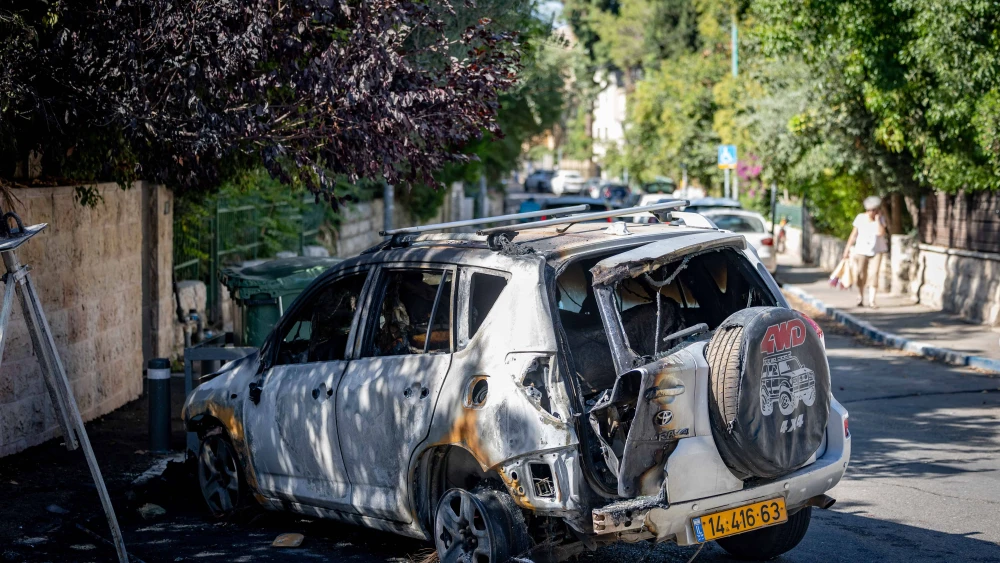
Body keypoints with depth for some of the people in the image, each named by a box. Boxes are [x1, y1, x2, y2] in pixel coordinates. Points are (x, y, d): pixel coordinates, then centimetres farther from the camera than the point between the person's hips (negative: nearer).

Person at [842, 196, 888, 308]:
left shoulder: (881, 219, -5)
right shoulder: (860, 218, -5)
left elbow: (881, 233, -21)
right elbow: (854, 234, 1)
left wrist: (877, 219, -19)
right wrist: (848, 248, 1)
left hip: (876, 250, 0)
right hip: (862, 250, 0)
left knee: (874, 274, -12)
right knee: (861, 276, 2)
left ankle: (871, 300, -12)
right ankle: (860, 297, 24)